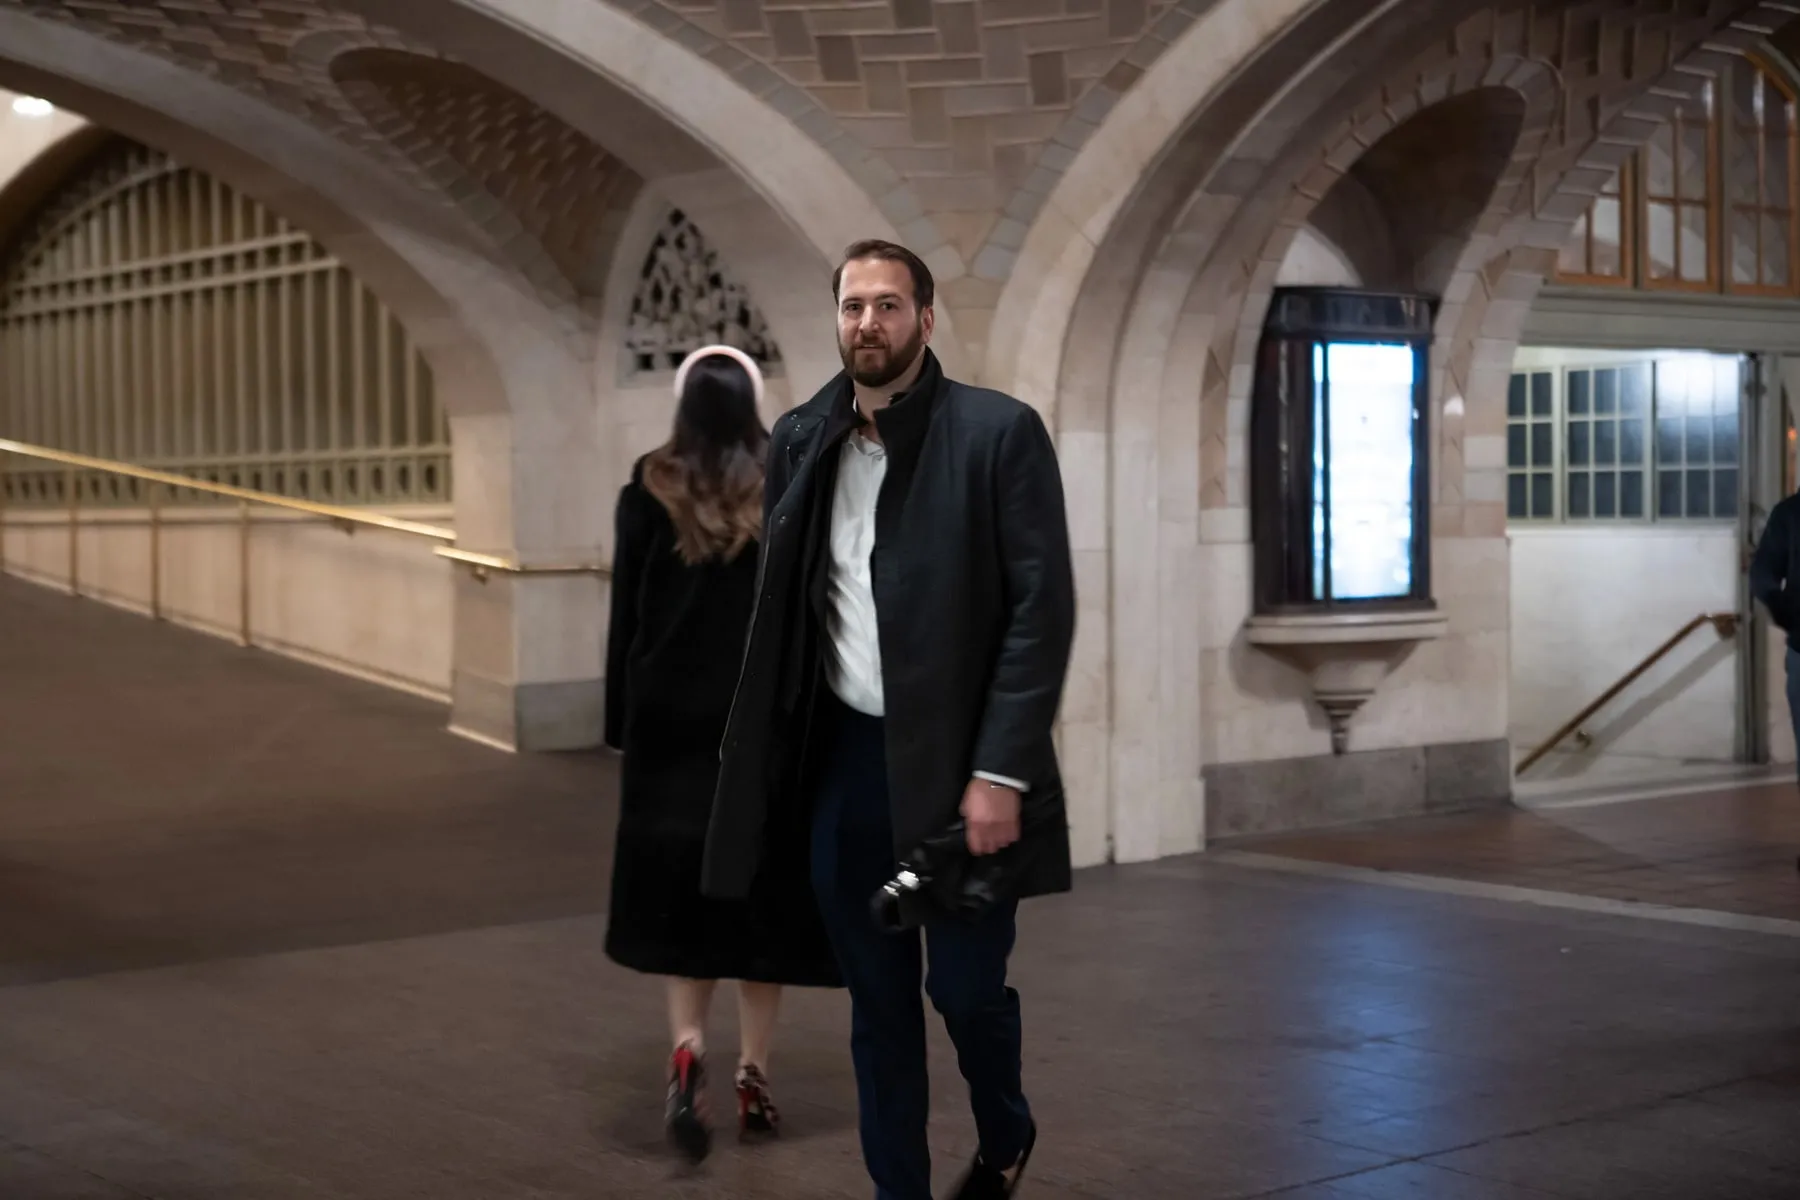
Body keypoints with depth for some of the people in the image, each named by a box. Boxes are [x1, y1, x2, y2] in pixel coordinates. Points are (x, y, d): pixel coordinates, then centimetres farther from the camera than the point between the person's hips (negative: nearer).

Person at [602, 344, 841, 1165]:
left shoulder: (649, 493, -3)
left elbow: (626, 617, -1)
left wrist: (621, 722, 6)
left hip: (673, 720, 0)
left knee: (682, 885, 8)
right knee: (763, 885, 9)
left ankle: (688, 1049, -13)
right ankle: (753, 1075, 12)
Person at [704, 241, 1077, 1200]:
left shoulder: (999, 432, -7)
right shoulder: (800, 439, 6)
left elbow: (1042, 610, -10)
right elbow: (777, 608, 9)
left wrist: (1001, 770, -16)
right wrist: (767, 757, 2)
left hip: (955, 760, -3)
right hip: (842, 757, 4)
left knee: (965, 985, 2)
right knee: (876, 1001, 9)